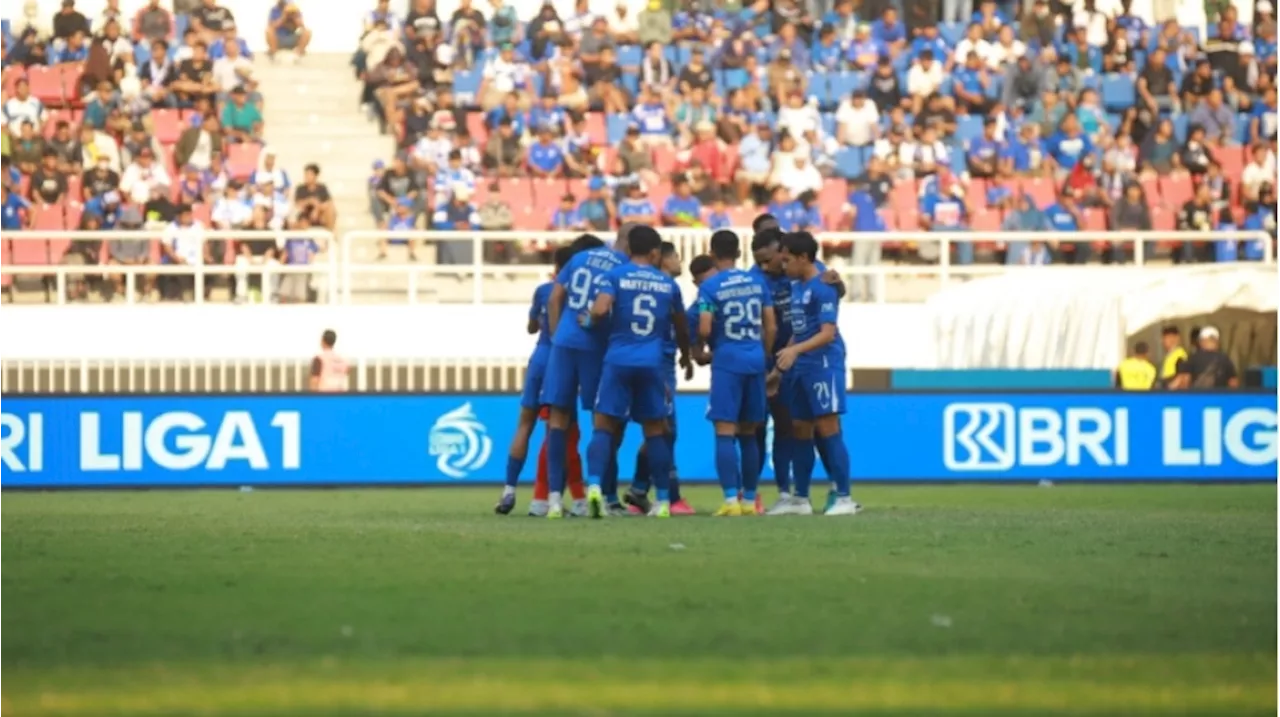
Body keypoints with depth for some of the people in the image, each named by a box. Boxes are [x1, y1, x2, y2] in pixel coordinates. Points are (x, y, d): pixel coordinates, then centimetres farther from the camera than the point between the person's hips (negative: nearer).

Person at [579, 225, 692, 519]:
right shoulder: (668, 284, 11)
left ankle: (594, 485, -22)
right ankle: (663, 501, 13)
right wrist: (685, 355, 44)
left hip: (618, 359, -2)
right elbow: (681, 328, 24)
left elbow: (600, 310, -17)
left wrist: (588, 321, 7)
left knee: (605, 426, 0)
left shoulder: (615, 275, 0)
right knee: (655, 430, 11)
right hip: (651, 362, 2)